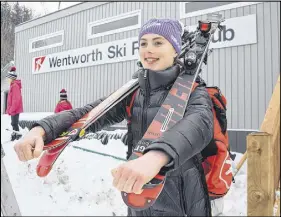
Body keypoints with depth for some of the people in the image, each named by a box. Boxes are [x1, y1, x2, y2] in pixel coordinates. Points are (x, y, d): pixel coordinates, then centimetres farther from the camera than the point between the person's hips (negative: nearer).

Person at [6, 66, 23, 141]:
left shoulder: (15, 86, -17)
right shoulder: (13, 85, 13)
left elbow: (16, 99, -22)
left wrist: (11, 109, -20)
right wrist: (9, 109, 19)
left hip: (15, 109, -10)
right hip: (14, 109, 10)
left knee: (14, 123, -8)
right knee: (14, 123, 15)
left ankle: (18, 136, -4)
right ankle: (15, 135, 24)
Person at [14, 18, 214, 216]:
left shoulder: (193, 90, -12)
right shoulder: (132, 92, 2)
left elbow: (200, 122, -34)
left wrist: (156, 157, -54)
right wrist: (42, 129, -29)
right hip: (139, 196, 4)